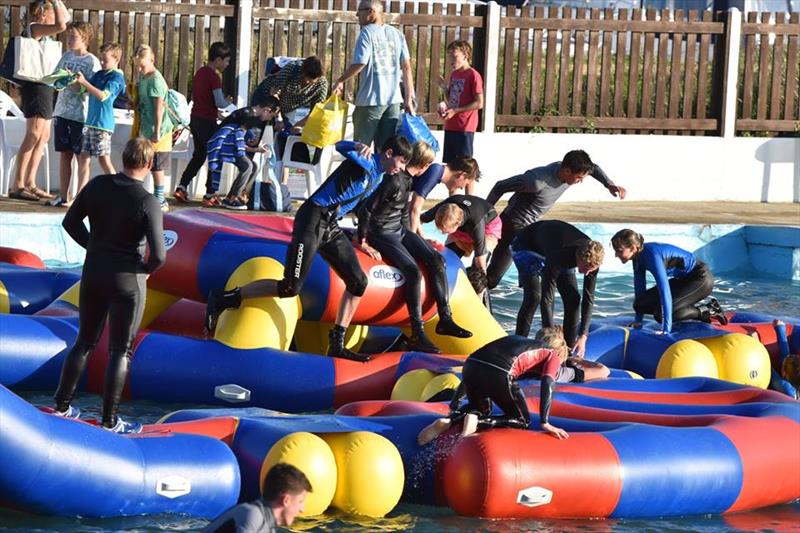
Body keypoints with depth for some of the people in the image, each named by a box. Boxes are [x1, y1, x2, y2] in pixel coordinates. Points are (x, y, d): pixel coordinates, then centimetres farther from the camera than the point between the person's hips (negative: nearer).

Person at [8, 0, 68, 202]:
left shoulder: (44, 31, 16)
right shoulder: (34, 28, -11)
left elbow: (66, 18, 30)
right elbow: (61, 26, -26)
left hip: (45, 86, 10)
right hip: (36, 85, -10)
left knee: (44, 136, 10)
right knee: (33, 136, -14)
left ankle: (30, 184, 11)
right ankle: (18, 186, -16)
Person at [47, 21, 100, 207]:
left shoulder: (92, 61, -7)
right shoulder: (66, 57, 11)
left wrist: (74, 82, -26)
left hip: (81, 114, -6)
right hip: (62, 112, 6)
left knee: (81, 157, -1)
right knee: (64, 154, 10)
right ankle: (63, 196, 16)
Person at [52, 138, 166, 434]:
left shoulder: (97, 185, -7)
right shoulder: (147, 202, -21)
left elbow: (71, 222, 3)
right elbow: (159, 255, -22)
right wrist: (148, 268, -1)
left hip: (93, 274, 5)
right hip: (127, 281, -5)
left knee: (85, 341, 21)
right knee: (120, 351, 7)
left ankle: (62, 404, 26)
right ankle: (110, 420, 11)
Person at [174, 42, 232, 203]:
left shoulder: (200, 72, 10)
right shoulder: (214, 76, -17)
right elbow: (220, 102, -22)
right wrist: (230, 105, -2)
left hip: (195, 118, 8)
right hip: (208, 121, -8)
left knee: (199, 155, 16)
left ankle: (181, 187, 7)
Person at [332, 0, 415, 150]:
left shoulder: (367, 32, -8)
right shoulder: (396, 34, 9)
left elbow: (360, 63, -16)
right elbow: (407, 67, 7)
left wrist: (340, 81, -1)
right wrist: (409, 99, 10)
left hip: (371, 99, -5)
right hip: (393, 99, 5)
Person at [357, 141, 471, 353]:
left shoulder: (407, 179, 6)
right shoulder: (394, 180, -23)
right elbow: (366, 210, -22)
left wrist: (409, 237, 24)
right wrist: (362, 242, -17)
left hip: (399, 231, 9)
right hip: (381, 234, -9)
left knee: (436, 259, -3)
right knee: (413, 271, -24)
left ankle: (445, 319, 0)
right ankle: (417, 334, -22)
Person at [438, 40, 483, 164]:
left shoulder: (473, 75, -11)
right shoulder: (454, 74, 13)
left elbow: (479, 103, -16)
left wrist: (455, 110, -18)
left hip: (465, 127, -8)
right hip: (450, 126, 8)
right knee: (447, 163, 12)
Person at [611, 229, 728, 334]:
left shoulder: (651, 256, -32)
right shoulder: (638, 256, -6)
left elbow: (665, 291, -38)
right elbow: (639, 286, 5)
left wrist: (666, 329, -40)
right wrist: (638, 320, 7)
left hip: (701, 278, -9)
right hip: (683, 280, 9)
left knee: (660, 313, -24)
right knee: (641, 304, -1)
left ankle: (707, 311, -6)